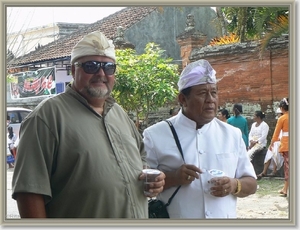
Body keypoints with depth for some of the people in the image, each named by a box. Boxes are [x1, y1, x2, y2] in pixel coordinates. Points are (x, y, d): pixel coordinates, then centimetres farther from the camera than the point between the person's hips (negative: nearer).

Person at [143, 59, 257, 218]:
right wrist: (172, 178, -21)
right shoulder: (155, 135, -6)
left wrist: (234, 185, -11)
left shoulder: (233, 134, 5)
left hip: (224, 218, 3)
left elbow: (251, 183, 9)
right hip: (176, 223, -3)